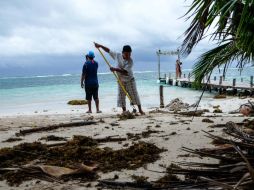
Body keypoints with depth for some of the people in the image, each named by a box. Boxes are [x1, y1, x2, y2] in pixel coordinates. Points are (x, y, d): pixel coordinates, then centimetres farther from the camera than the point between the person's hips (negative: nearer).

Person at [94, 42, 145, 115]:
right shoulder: (118, 55, -7)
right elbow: (108, 50, 4)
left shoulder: (130, 61, -19)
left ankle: (140, 110, 6)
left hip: (130, 80, -3)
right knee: (121, 96, 3)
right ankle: (124, 110, 12)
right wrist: (100, 46, 0)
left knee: (134, 94, -1)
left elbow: (125, 71, -28)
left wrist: (115, 69, -31)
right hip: (121, 80, 4)